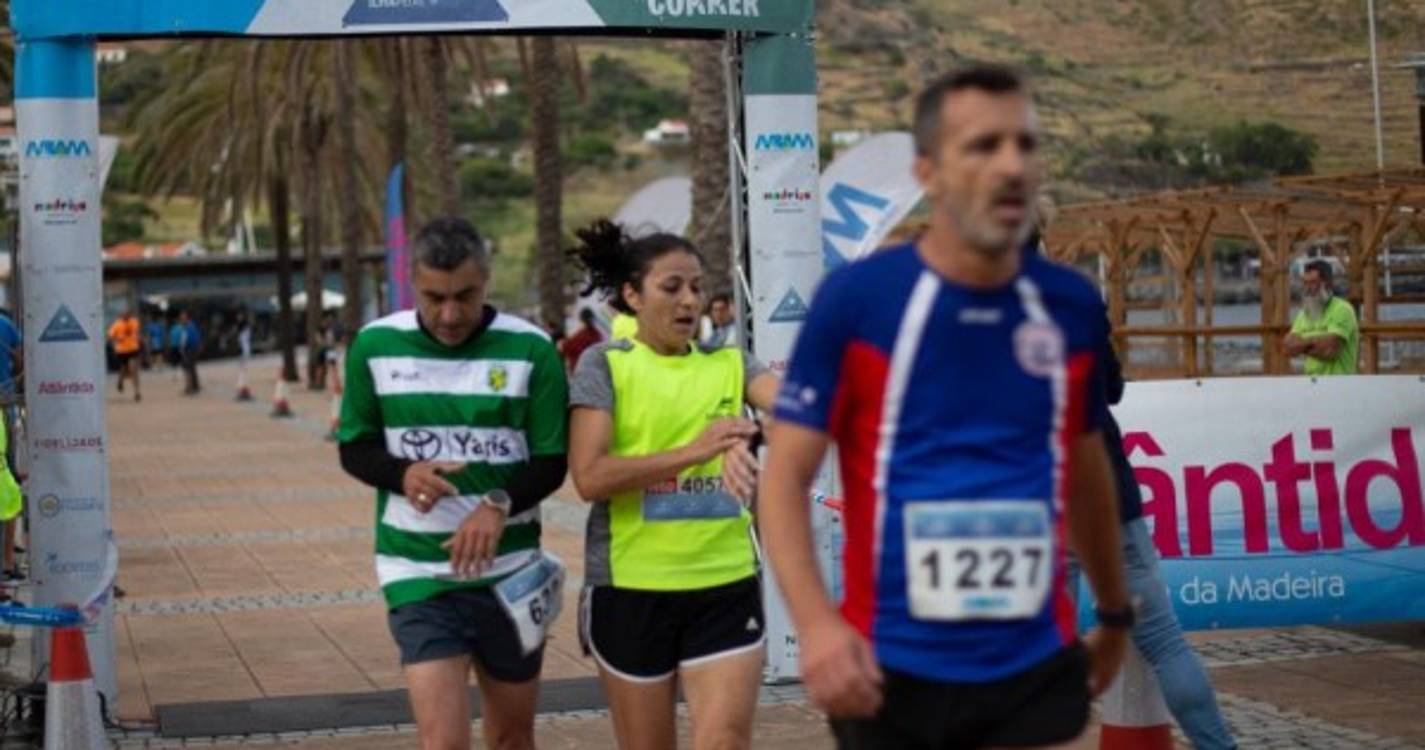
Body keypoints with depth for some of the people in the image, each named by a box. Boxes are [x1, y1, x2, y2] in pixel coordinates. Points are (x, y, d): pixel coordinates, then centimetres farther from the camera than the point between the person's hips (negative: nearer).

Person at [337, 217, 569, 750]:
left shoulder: (530, 349, -6)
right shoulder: (375, 346, -3)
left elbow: (551, 461, -2)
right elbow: (354, 448, 6)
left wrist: (500, 503, -23)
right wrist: (403, 472, -17)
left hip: (508, 572, 1)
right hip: (417, 573, -1)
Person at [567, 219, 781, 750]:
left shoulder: (728, 363, 7)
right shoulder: (605, 364, -2)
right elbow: (589, 477, -13)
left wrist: (744, 438, -35)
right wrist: (693, 451, -21)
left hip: (727, 584, 2)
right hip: (631, 587, -2)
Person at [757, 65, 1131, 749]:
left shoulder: (1073, 307, 2)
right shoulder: (854, 298, -8)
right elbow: (785, 475, -8)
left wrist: (1115, 614, 25)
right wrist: (815, 623, -22)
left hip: (1037, 669, 2)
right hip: (891, 670, -2)